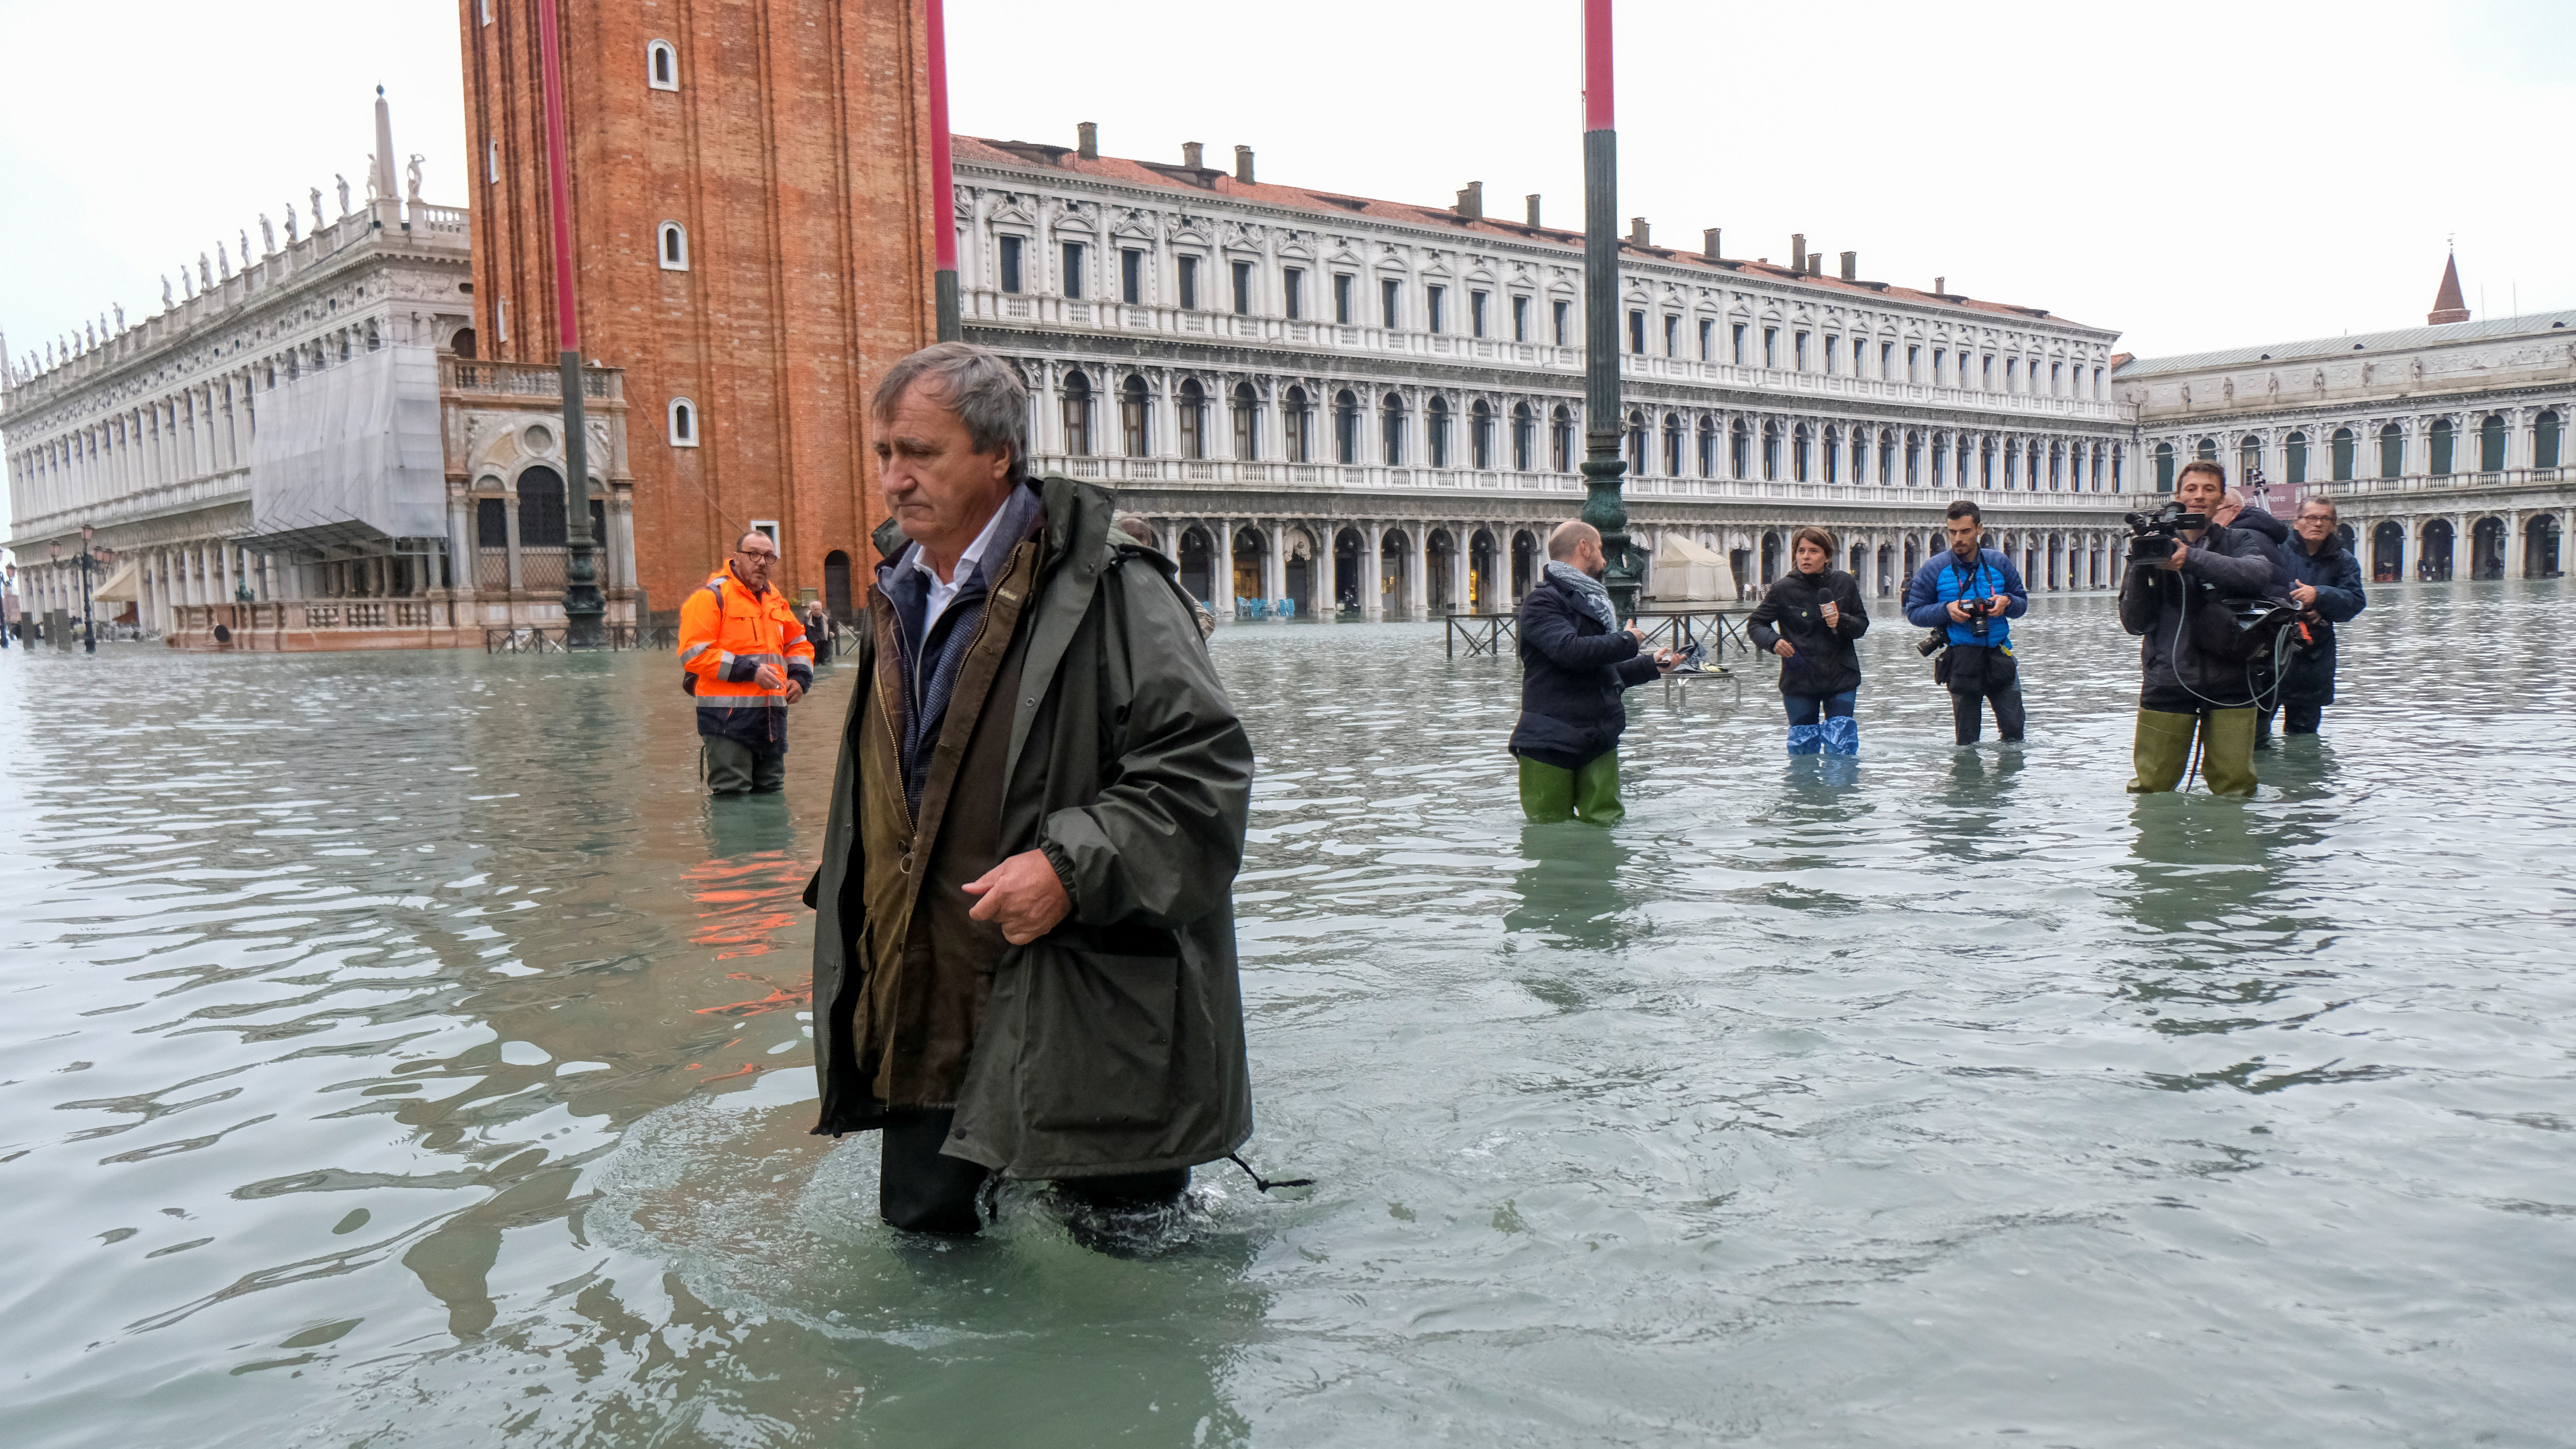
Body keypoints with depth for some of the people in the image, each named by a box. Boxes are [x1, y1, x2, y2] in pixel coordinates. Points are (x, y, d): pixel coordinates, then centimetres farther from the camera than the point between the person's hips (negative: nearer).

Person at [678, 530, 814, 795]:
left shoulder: (776, 600, 17)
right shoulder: (711, 596, -6)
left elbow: (799, 642, 31)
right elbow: (694, 653, -14)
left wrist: (800, 678, 10)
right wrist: (749, 671, -18)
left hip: (772, 715, 7)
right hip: (727, 716, -7)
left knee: (771, 793, 14)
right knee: (732, 795, -10)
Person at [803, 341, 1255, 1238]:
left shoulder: (1106, 590, -13)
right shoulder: (894, 599, 13)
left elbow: (1204, 767, -18)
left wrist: (1072, 867, -25)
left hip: (1085, 1021, -7)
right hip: (926, 1012, 7)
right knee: (924, 1236, 17)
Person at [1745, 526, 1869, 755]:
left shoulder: (1844, 583, 0)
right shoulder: (1783, 589, -5)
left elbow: (1862, 624, 8)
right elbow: (1755, 624, 4)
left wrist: (1842, 622, -13)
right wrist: (1774, 641, -16)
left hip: (1841, 678, 1)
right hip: (1799, 681, -1)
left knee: (1841, 751, -3)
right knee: (1802, 749, 7)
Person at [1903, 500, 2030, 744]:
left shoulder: (1999, 562, 7)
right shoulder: (1935, 568, -1)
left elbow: (2022, 602, 15)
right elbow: (1913, 612, 1)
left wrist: (2007, 602, -8)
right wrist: (1947, 610, -15)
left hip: (1999, 657, 2)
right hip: (1961, 662, -2)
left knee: (2014, 728, -2)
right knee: (1967, 741, 3)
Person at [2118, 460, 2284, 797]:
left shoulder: (2242, 541, 10)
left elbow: (2259, 574, -15)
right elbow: (2135, 623, 3)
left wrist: (2190, 559, -26)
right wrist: (2139, 569, -12)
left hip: (2229, 682, 0)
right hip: (2167, 680, 0)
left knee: (2235, 788, -3)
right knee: (2150, 788, -2)